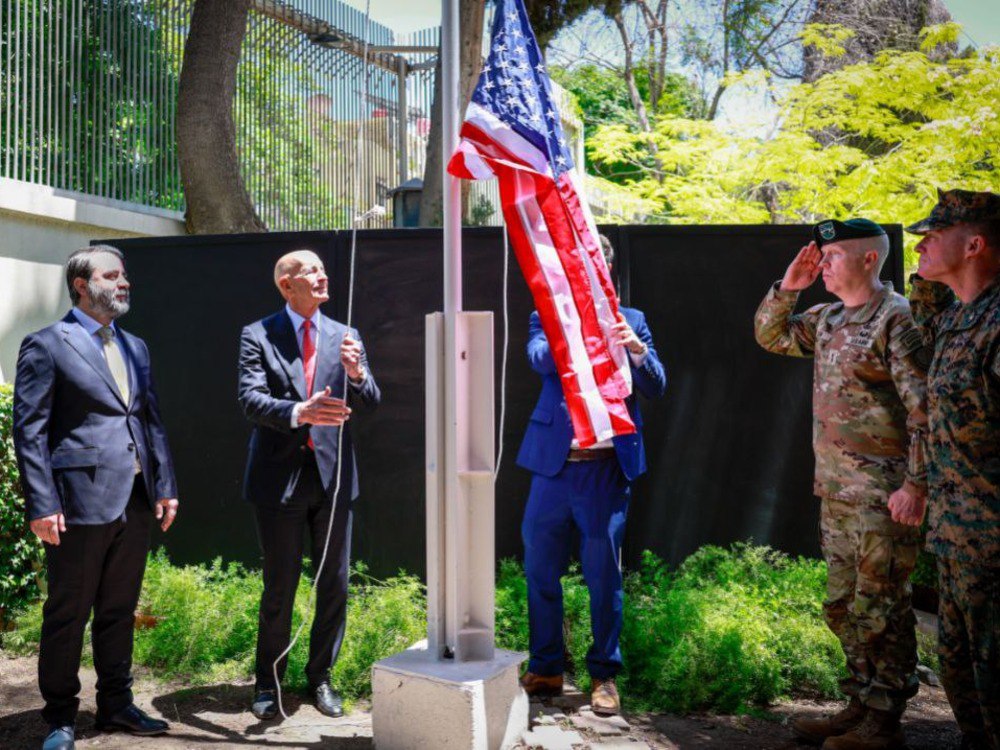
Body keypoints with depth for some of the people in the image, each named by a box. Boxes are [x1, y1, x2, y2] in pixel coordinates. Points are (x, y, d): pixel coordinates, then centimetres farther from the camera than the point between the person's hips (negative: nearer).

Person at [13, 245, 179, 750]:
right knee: (67, 614, 6)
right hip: (81, 501, -6)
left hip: (135, 501, 6)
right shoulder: (46, 345, -4)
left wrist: (165, 486, 8)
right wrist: (42, 505, -14)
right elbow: (29, 431, -8)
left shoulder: (134, 347, 15)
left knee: (120, 610, 15)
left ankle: (116, 704, 28)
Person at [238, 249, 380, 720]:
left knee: (334, 585, 8)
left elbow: (372, 401, 1)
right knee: (279, 587, 6)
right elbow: (250, 400, -14)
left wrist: (356, 373, -21)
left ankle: (320, 677, 25)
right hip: (280, 476, -3)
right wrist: (298, 412, -32)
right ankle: (269, 682, 23)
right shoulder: (258, 336, 0)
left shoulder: (345, 337, 8)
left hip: (332, 474, 3)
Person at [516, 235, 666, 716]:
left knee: (604, 574, 4)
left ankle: (604, 675, 19)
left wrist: (637, 350, -20)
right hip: (555, 461, 1)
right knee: (540, 569, 8)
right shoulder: (548, 317, 8)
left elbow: (656, 387, 0)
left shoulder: (630, 320, 9)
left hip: (608, 465, -1)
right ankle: (545, 669, 23)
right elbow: (539, 358, -13)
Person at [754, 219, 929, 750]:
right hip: (835, 491, 9)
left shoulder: (895, 318, -12)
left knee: (880, 607, 1)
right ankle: (860, 705, 27)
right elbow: (769, 335, 24)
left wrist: (915, 483, -20)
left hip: (882, 493, -8)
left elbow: (923, 407, -17)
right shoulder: (827, 319, 13)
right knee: (843, 604, 15)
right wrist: (788, 286, 8)